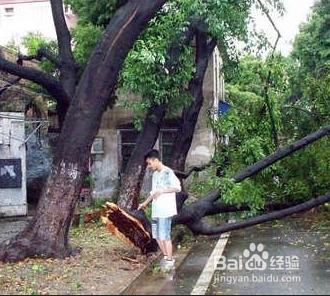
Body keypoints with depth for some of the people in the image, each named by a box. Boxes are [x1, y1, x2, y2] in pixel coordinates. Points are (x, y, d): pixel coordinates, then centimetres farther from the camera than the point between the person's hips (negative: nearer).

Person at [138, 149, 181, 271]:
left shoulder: (168, 172, -11)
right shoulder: (155, 174, 16)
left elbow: (178, 187, -18)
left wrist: (162, 191, -20)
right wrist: (145, 203, 27)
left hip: (165, 210, -9)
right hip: (155, 210, 9)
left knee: (164, 236, -6)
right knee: (157, 235, 11)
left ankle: (170, 261, 4)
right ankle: (166, 257, 24)